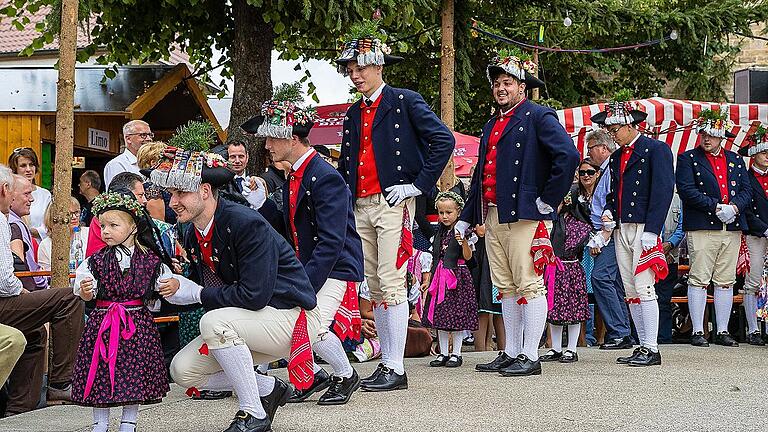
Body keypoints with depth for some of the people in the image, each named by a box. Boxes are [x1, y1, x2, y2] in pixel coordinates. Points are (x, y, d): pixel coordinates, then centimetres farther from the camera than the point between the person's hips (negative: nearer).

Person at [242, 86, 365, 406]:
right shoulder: (292, 177, 12)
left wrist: (305, 285, -27)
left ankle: (346, 375, 3)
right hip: (304, 268, 9)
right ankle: (312, 375, 15)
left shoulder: (326, 178, -18)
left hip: (335, 270, -9)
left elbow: (331, 242, -24)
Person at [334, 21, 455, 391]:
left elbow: (444, 140, -10)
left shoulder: (405, 102, -1)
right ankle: (385, 364, 12)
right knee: (375, 289, 7)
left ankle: (396, 370, -10)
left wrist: (419, 184, -12)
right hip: (361, 208, 7)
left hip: (392, 204, -7)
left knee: (391, 284, -11)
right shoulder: (353, 114, 20)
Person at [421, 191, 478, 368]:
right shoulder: (439, 233, 13)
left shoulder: (462, 232, -5)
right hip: (439, 278, 6)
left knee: (457, 317, -4)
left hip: (457, 276, -6)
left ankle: (456, 353, 5)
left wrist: (464, 242, -29)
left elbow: (468, 257, -11)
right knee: (439, 316, 6)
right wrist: (429, 279, 17)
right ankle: (443, 353, 13)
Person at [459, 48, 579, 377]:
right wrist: (466, 218, 24)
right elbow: (480, 174, 28)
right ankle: (510, 353, 17)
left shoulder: (538, 117, -3)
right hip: (492, 217, 8)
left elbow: (569, 156, -16)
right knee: (506, 288, 11)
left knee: (529, 285, -6)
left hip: (524, 215, -8)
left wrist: (547, 200, -15)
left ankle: (530, 357, -6)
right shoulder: (492, 126, 22)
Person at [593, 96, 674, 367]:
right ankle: (643, 346, 11)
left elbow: (664, 190, -11)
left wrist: (651, 230, -18)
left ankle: (651, 349, -8)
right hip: (621, 230, 8)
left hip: (644, 229, -8)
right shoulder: (617, 157, 20)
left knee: (644, 289, -11)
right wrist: (607, 213, 5)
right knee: (631, 292, 6)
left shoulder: (656, 149, -4)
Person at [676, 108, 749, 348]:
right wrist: (716, 206, -14)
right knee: (699, 280, -5)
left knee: (726, 282, 7)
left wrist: (735, 207, -8)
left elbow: (746, 190, 13)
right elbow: (687, 190, -8)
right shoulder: (688, 159, 4)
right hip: (701, 228, -4)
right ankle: (697, 332, -1)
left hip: (732, 229, 4)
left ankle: (722, 331, 13)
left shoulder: (736, 160, 18)